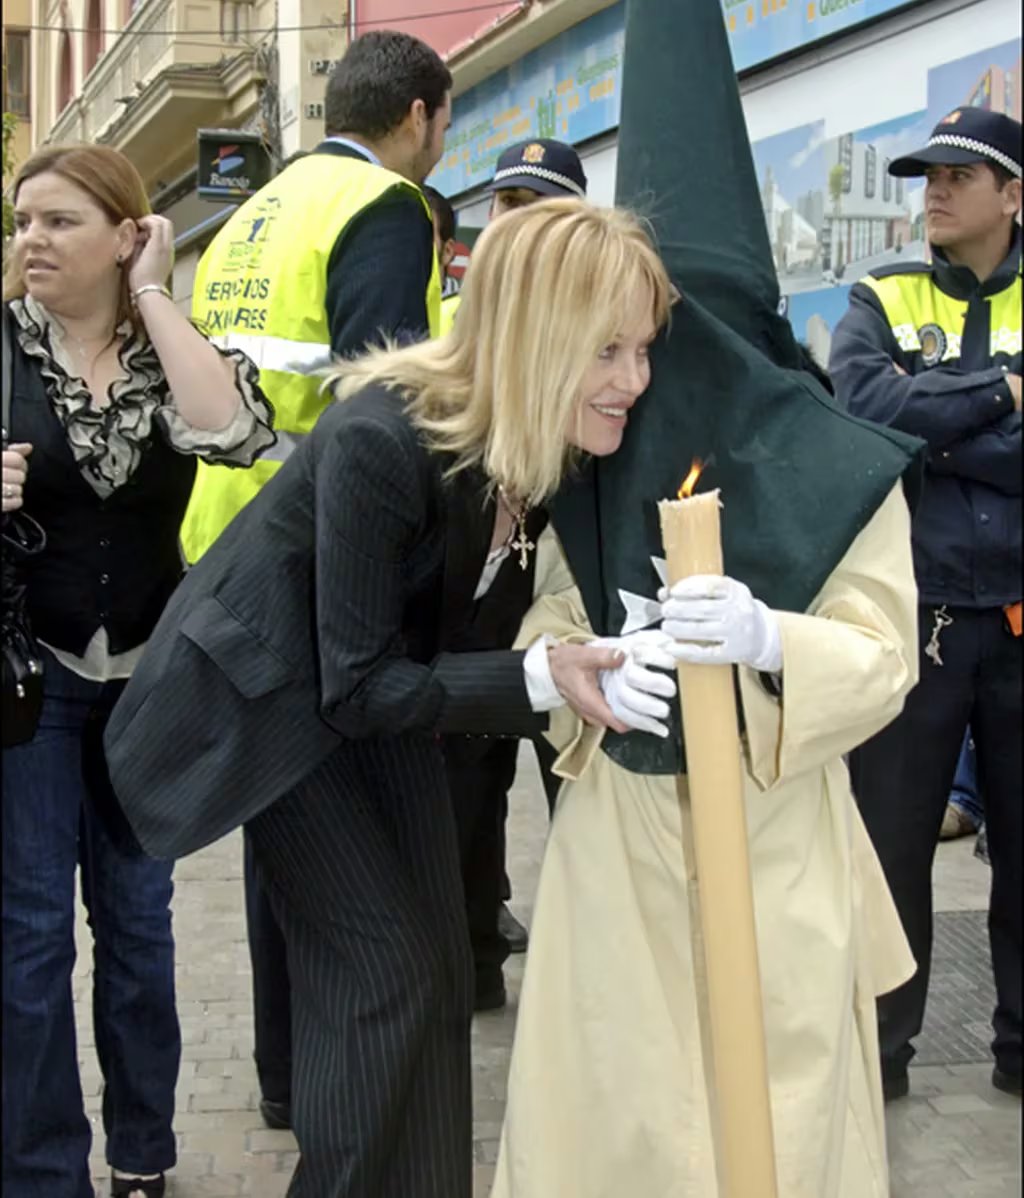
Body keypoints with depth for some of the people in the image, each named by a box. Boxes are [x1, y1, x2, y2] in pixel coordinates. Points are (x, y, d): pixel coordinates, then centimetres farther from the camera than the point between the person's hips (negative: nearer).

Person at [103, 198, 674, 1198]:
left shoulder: (553, 442, -13)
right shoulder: (382, 441, -34)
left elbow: (477, 606, 2)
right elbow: (354, 685, -28)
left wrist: (580, 656, -16)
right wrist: (540, 679, -37)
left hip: (384, 685, 7)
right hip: (268, 694, -7)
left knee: (440, 966, 7)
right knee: (381, 969, -7)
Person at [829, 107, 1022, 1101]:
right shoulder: (879, 302, 5)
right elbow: (862, 404, -16)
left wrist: (931, 426, -14)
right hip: (912, 610, 0)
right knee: (892, 835, 7)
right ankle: (879, 1043, 23)